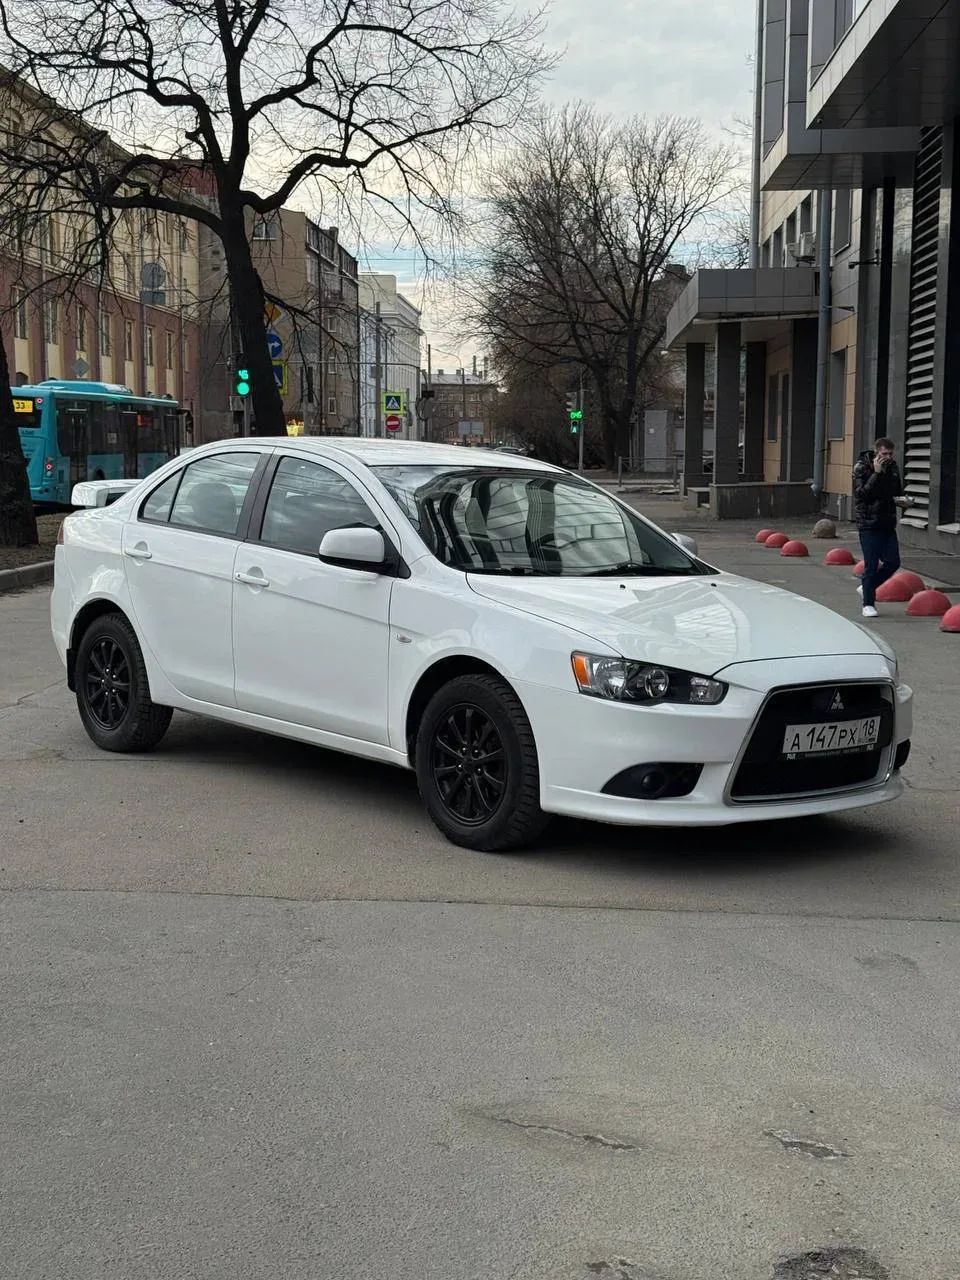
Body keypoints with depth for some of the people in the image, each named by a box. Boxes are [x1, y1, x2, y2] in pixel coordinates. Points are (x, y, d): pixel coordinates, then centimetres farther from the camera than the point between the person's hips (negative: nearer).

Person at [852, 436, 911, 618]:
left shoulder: (893, 467, 9)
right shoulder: (862, 468, -9)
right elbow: (861, 493, -21)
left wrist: (902, 500, -1)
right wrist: (876, 473, -25)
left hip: (888, 523, 6)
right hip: (869, 523, -6)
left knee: (893, 562, 4)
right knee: (871, 565, -5)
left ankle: (866, 588, 25)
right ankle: (868, 604, 6)